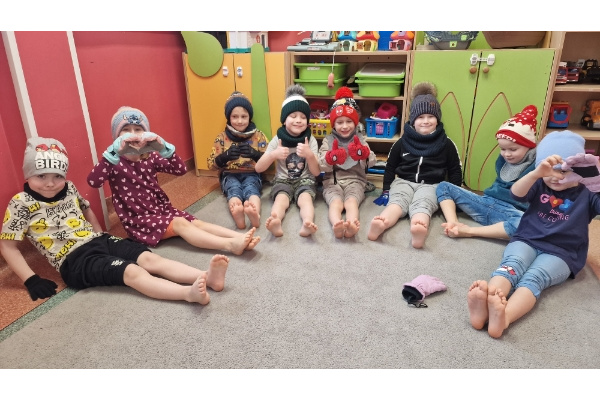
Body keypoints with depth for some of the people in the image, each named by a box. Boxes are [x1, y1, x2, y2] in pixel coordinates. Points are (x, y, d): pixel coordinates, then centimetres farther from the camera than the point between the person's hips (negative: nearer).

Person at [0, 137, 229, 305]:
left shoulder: (69, 189, 10)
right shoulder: (21, 204, -5)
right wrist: (32, 281, -6)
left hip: (99, 241, 6)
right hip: (74, 260, -5)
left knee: (149, 258, -18)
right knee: (132, 272, -29)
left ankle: (207, 277, -35)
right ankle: (189, 293, -48)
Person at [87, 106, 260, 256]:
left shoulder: (150, 158, 7)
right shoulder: (115, 162, -6)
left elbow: (181, 169, -3)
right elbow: (93, 181, -25)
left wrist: (164, 148, -18)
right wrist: (114, 152, -34)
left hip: (162, 209, 6)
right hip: (138, 220, -6)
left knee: (196, 222, -17)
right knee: (180, 223, -28)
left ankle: (240, 237, -34)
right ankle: (230, 245, -44)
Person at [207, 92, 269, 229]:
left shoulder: (258, 136, 6)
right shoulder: (221, 138, 6)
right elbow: (211, 164, 5)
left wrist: (255, 154, -17)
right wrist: (225, 156, -16)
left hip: (251, 174, 0)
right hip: (229, 175, 1)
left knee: (250, 187, -35)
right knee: (234, 188, -34)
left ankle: (255, 213, -68)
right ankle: (236, 212, -68)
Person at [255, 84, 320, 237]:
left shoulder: (311, 140, -1)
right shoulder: (277, 139, -2)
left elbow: (316, 172, -6)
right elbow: (258, 168, -4)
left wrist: (309, 155, -24)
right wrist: (273, 155, -22)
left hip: (305, 180, 0)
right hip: (283, 180, 0)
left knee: (306, 198, -32)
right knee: (281, 198, -32)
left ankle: (307, 224, -60)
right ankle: (276, 223, -62)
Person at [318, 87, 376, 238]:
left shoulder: (360, 140, 11)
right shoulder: (328, 140, 9)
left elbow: (371, 163, -4)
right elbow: (322, 166, -4)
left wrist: (362, 153, -29)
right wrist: (331, 158, -29)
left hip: (355, 180, 1)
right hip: (332, 181, 0)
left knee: (351, 201, -31)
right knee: (336, 202, -32)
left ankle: (351, 226, -60)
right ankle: (337, 226, -61)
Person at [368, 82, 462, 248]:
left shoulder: (446, 144, 7)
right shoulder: (403, 142, 8)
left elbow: (455, 172, 14)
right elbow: (390, 167, 15)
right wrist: (386, 191, 9)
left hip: (431, 185, -1)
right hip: (404, 181, 1)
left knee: (421, 205, -36)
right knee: (398, 201, -34)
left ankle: (418, 230, -71)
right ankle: (380, 225, -67)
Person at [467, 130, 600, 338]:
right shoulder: (539, 186, 11)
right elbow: (516, 193, -11)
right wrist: (537, 173, -30)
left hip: (561, 253, -1)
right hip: (526, 241, 1)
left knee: (534, 277, -33)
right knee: (512, 264, -34)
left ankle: (503, 317, -62)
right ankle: (484, 306, -63)